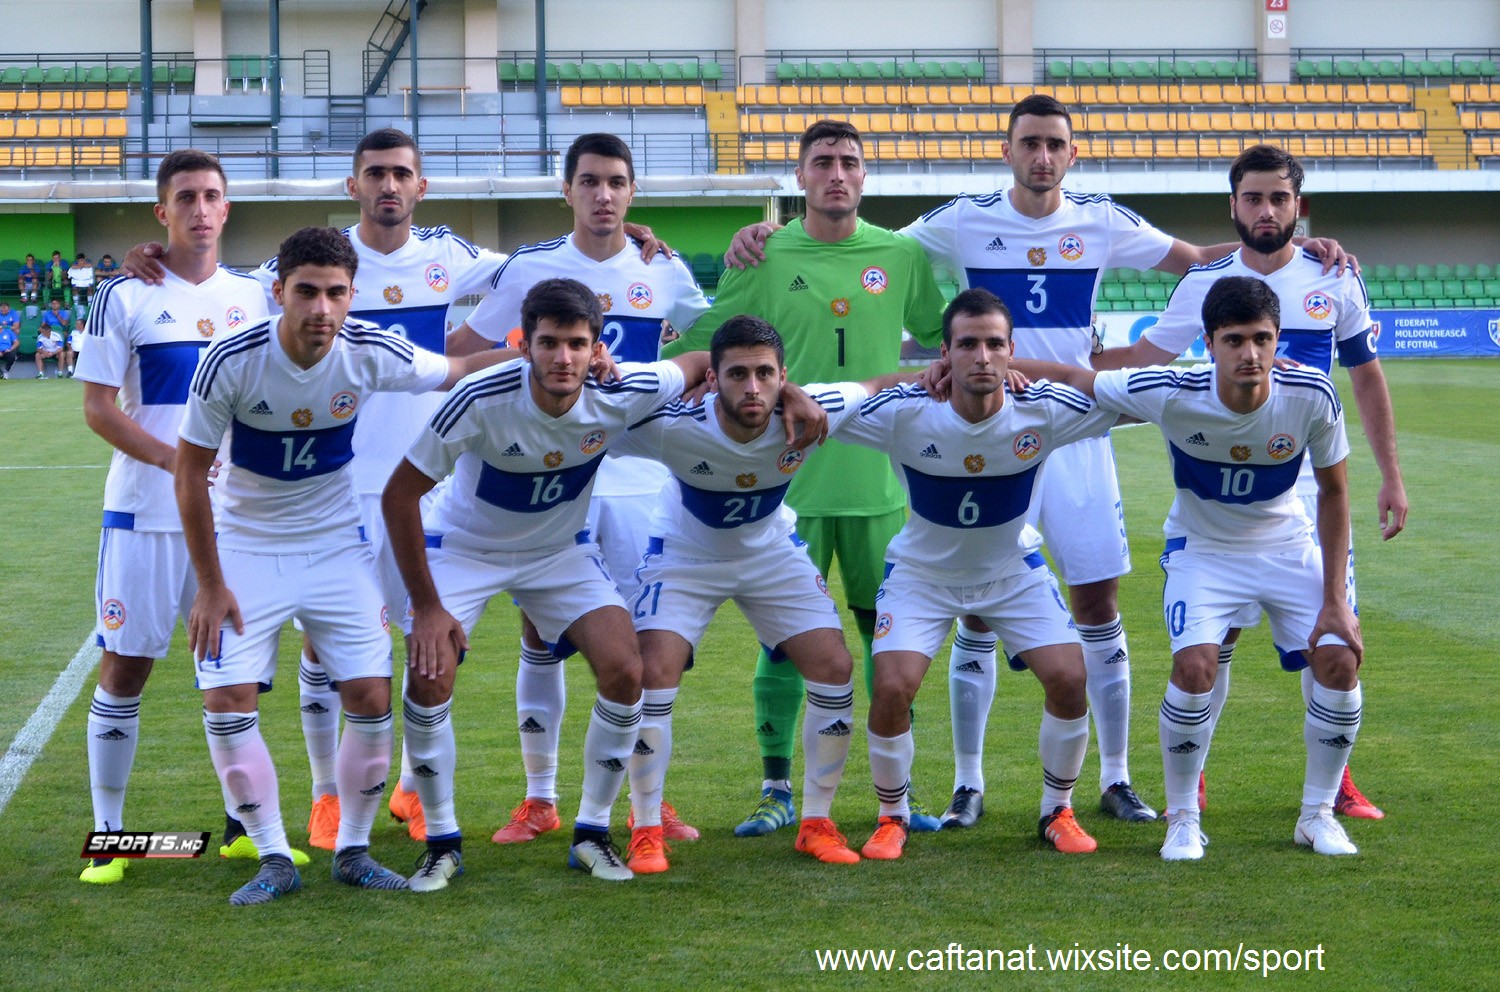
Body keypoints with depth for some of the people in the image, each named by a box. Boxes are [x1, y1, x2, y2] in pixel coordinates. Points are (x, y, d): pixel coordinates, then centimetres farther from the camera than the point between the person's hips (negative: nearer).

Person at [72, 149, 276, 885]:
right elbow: (99, 408, -7)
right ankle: (107, 836, 7)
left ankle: (241, 822, 20)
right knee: (124, 666, -1)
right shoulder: (126, 297, -3)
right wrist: (178, 460, -19)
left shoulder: (251, 299, 9)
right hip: (144, 515, -4)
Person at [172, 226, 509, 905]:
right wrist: (211, 586, -10)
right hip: (247, 547, -2)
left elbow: (456, 372, 5)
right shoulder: (231, 361, -22)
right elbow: (190, 472, -11)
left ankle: (353, 850, 13)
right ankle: (274, 858, 3)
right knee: (227, 701, -13)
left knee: (371, 697, -6)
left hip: (338, 544, 2)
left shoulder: (371, 353, -16)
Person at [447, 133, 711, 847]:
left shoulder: (665, 273, 4)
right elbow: (461, 351, 7)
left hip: (641, 478, 1)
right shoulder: (529, 268, 0)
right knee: (541, 634, 1)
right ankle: (539, 799, 11)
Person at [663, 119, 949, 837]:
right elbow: (703, 343, 7)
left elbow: (940, 336, 19)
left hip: (878, 480, 2)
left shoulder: (902, 256, 5)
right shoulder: (767, 258, 0)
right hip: (789, 477, -2)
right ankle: (777, 789, 9)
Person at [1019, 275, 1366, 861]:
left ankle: (1317, 814, 10)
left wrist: (1335, 599, -11)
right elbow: (1070, 378, -16)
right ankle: (1183, 819, -3)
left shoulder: (1312, 397, -24)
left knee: (1340, 662, -13)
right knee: (1195, 665, -25)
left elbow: (1333, 491, -9)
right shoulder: (1170, 394, -29)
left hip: (1288, 545, 2)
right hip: (1202, 548, -2)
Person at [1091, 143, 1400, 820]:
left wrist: (1391, 477, 10)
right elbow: (1143, 356, 9)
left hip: (1312, 486, 1)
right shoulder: (1205, 282, 1)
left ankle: (1336, 780, 14)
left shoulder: (1335, 281, 4)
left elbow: (1366, 378, 11)